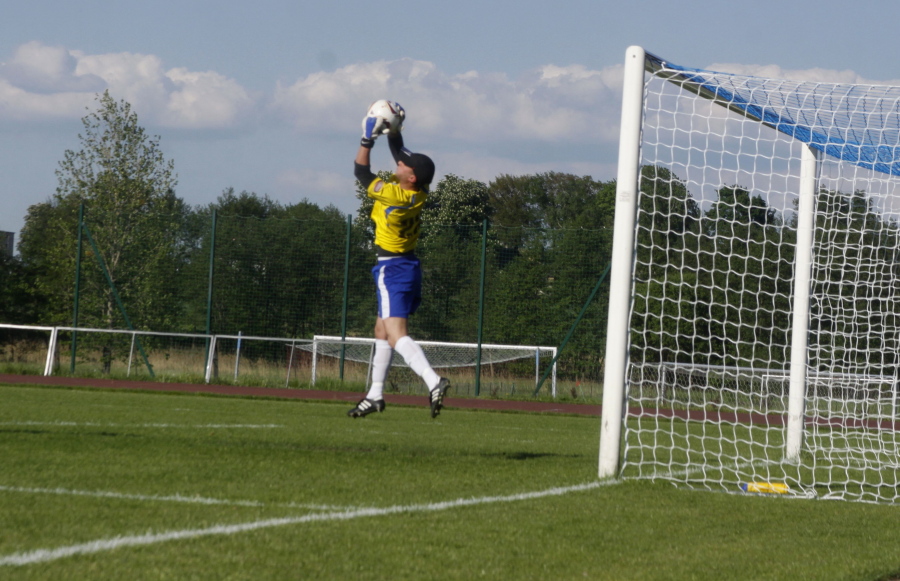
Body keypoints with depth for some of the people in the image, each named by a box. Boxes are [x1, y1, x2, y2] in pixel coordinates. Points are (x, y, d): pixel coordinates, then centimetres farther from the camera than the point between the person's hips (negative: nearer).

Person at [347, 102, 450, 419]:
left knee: (396, 335, -19)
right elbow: (399, 151, 15)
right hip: (409, 265, 9)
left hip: (392, 270, -9)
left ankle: (432, 380, -38)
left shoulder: (392, 194, -22)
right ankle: (375, 394, 25)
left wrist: (368, 137, -3)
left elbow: (360, 170, -8)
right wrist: (394, 128, 7)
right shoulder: (420, 192, -1)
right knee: (382, 330, 19)